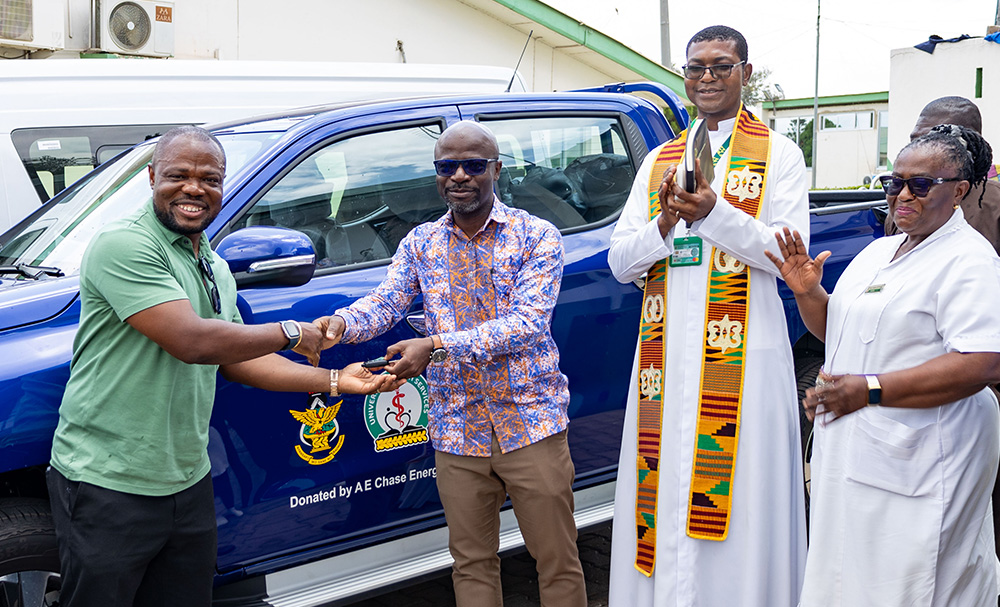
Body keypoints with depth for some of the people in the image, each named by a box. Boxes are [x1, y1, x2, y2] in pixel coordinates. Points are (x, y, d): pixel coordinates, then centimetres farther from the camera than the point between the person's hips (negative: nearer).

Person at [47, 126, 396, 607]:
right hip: (107, 483, -8)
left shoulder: (215, 268, 13)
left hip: (188, 483, 8)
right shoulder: (124, 245, -16)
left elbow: (237, 358, 19)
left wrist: (335, 381, 12)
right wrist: (291, 333, -12)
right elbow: (191, 341, -25)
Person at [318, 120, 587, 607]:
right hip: (456, 434, 3)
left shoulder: (537, 236, -6)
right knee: (472, 564, 14)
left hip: (531, 425, -3)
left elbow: (527, 323, -18)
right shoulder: (420, 244, 8)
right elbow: (385, 303, -3)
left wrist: (437, 346, -28)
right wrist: (341, 323, -27)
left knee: (557, 562, 7)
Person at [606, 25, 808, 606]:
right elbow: (620, 261, 10)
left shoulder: (778, 154, 5)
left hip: (744, 355, -4)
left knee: (737, 506, -1)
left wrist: (714, 213, -19)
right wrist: (666, 222, -9)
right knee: (662, 489, 6)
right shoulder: (659, 160, 16)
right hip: (666, 355, 4)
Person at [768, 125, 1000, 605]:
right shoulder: (880, 250, 14)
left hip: (915, 469, -8)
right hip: (854, 453, 9)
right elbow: (837, 330, 21)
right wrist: (806, 292, 0)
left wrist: (869, 390, -26)